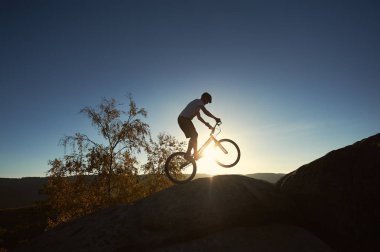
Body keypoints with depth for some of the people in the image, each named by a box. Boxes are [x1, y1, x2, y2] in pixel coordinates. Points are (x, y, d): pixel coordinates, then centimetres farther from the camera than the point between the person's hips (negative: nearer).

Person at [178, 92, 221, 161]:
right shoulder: (198, 101, -4)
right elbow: (205, 112, -18)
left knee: (194, 136, 11)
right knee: (194, 135, -13)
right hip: (184, 119, -10)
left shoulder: (198, 104, 26)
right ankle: (188, 154, -13)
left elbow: (199, 117, 27)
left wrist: (207, 124, 18)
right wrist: (215, 118, -14)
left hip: (182, 119, 10)